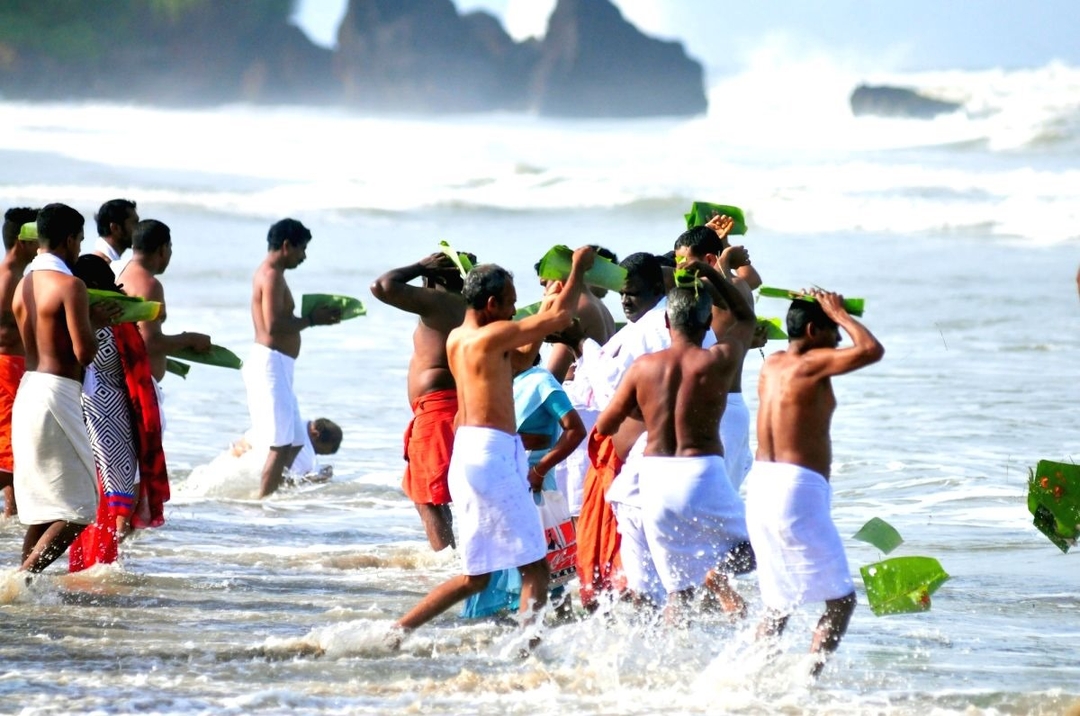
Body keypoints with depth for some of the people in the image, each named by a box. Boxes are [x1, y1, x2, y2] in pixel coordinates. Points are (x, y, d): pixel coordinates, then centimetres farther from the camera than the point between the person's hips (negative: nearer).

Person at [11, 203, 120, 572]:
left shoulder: (22, 286, 13)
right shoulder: (69, 286, -12)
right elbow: (85, 353, -15)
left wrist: (92, 320, 23)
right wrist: (94, 324, 4)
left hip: (27, 391, 8)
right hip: (57, 394, -8)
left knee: (41, 508, 14)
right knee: (78, 508, -4)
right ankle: (24, 577, -16)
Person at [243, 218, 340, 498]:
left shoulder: (269, 273, 19)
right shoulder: (272, 275, -13)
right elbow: (274, 326, -23)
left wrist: (315, 317, 10)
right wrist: (311, 319, -13)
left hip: (277, 366, 11)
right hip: (271, 363, -11)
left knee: (294, 441, 14)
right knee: (281, 443, -10)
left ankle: (267, 496, 15)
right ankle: (264, 499, -10)